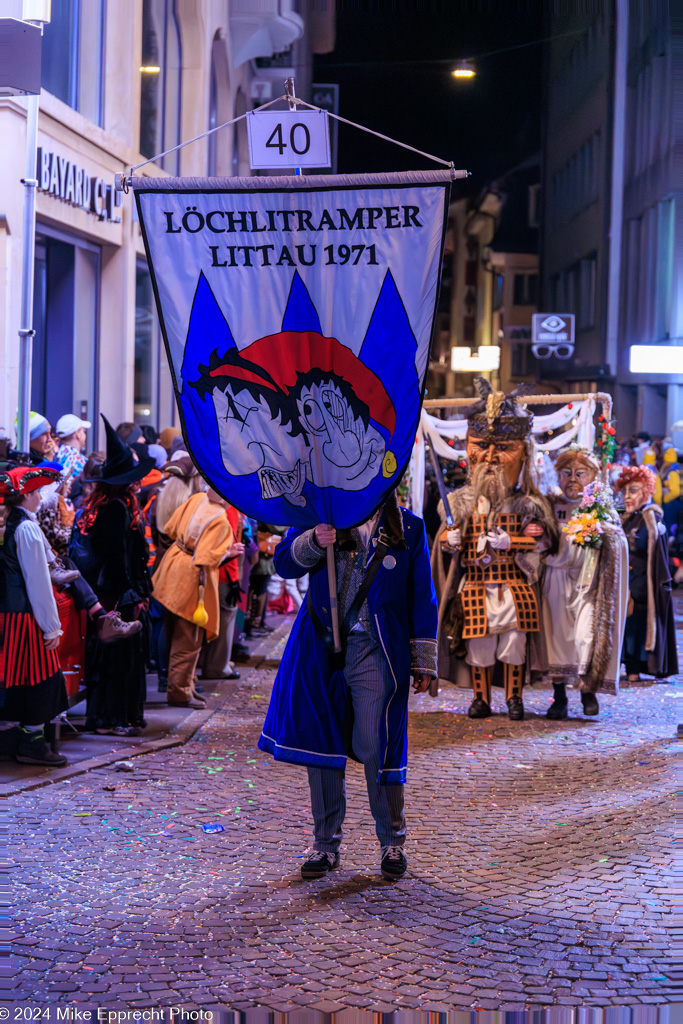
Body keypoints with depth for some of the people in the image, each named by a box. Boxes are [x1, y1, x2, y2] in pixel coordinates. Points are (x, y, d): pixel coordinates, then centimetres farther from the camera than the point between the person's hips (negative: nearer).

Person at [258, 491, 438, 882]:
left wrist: (424, 659, 5)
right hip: (321, 648, 2)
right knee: (323, 744, 5)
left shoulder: (408, 527, 7)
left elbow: (422, 596, 8)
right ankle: (326, 843, 17)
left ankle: (393, 842, 10)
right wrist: (313, 542, -17)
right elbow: (283, 563, 3)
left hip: (376, 652, -2)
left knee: (376, 746, -6)